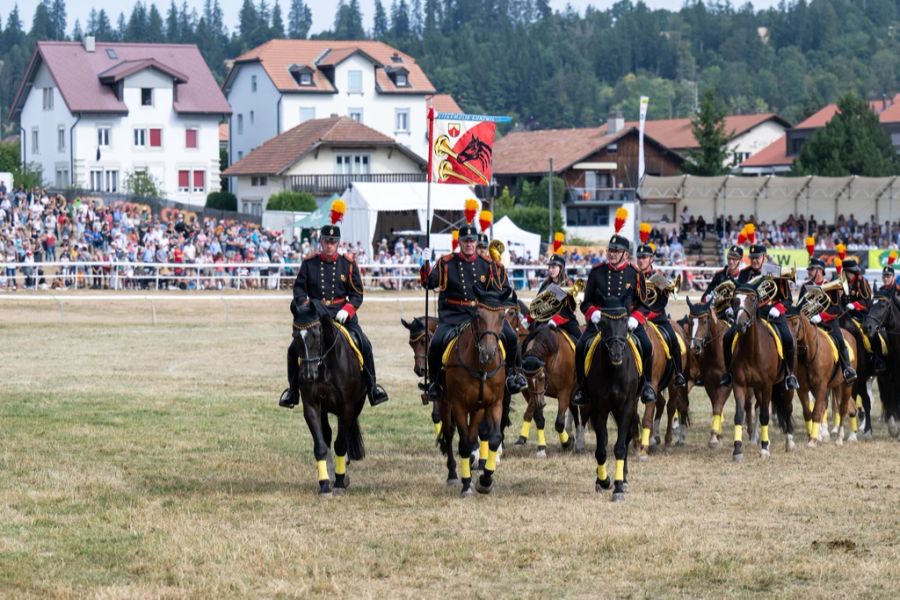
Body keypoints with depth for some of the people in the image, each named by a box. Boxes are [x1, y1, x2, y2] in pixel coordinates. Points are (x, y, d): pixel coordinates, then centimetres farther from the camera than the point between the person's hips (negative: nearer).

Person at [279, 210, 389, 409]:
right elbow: (299, 288, 7)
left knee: (364, 346, -17)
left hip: (342, 315, 0)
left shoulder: (348, 264, 3)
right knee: (294, 349, -12)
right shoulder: (309, 263, 4)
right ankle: (292, 390, 6)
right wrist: (304, 306, -13)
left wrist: (347, 310, -13)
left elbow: (357, 294, 4)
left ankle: (372, 388, -3)